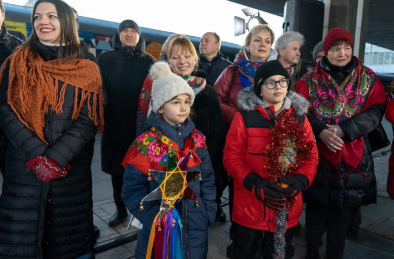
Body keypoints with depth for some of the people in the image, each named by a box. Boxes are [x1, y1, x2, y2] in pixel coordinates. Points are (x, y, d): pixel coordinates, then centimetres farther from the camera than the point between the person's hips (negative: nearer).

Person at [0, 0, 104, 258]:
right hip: (23, 167, 1)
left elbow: (88, 120, -5)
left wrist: (56, 158, -16)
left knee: (71, 237, 10)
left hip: (71, 168, 0)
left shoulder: (86, 69, 2)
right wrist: (36, 155, -16)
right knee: (21, 237, 8)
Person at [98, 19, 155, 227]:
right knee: (117, 169, 11)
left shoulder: (148, 61, 4)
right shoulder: (106, 59, 6)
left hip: (141, 124, -1)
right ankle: (120, 209, 29)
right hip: (114, 124, 2)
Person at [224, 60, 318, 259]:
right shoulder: (245, 116, -8)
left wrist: (301, 181, -17)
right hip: (250, 206, -2)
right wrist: (253, 183, -23)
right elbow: (232, 156, -9)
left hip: (286, 207, 3)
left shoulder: (299, 116, 3)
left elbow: (311, 155, 2)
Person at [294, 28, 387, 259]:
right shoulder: (310, 80, 2)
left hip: (352, 156, 1)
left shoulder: (369, 79, 5)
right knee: (316, 206, 8)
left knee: (342, 210, 12)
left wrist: (343, 130, -19)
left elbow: (375, 112, -5)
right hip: (316, 153, -1)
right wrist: (321, 132, -22)